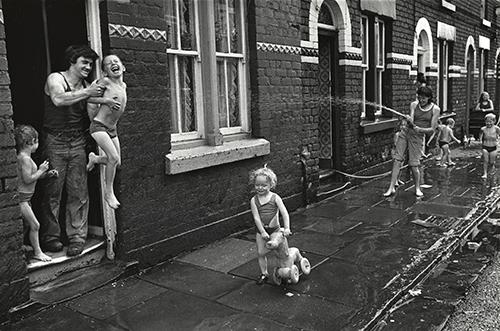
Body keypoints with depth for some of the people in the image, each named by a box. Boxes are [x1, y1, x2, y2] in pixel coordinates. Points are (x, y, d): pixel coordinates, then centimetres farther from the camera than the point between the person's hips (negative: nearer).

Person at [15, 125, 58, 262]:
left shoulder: (24, 157, 12)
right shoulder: (25, 158, -20)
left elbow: (31, 176, 16)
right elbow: (28, 179, -23)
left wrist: (47, 173, 8)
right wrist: (41, 170, -13)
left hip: (26, 197, 10)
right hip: (21, 197, -10)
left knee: (27, 224, 17)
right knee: (35, 225, -5)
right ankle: (37, 252, 3)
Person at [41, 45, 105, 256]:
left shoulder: (86, 86, 16)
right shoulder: (55, 78, 0)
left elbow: (91, 115, 14)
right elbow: (58, 99, -22)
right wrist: (87, 93, -18)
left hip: (78, 143, 4)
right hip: (56, 142, -4)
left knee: (79, 192, 0)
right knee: (53, 191, -1)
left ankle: (77, 237, 7)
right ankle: (50, 237, 10)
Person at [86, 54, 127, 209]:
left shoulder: (123, 86, 7)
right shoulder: (105, 82, -14)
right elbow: (91, 103, -10)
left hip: (112, 128, 7)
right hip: (99, 126, -7)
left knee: (116, 162, 9)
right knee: (114, 157, -19)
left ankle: (94, 159, 39)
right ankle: (109, 192, -3)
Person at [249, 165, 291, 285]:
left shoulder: (275, 198, -9)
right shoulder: (254, 200, -6)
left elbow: (285, 213, -14)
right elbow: (256, 217, -11)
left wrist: (287, 228, -25)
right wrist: (262, 231, -19)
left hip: (275, 229, -1)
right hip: (261, 231, 1)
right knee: (261, 253, 3)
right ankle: (264, 273, 20)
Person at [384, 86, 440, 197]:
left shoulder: (435, 109, -3)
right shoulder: (414, 105, 3)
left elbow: (432, 129, -4)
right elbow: (411, 122, -8)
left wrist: (419, 129, -21)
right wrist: (410, 122, -32)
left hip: (418, 137, -2)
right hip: (406, 133, 3)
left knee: (414, 164, -5)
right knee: (397, 160, -7)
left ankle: (417, 188, 18)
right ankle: (392, 187, -4)